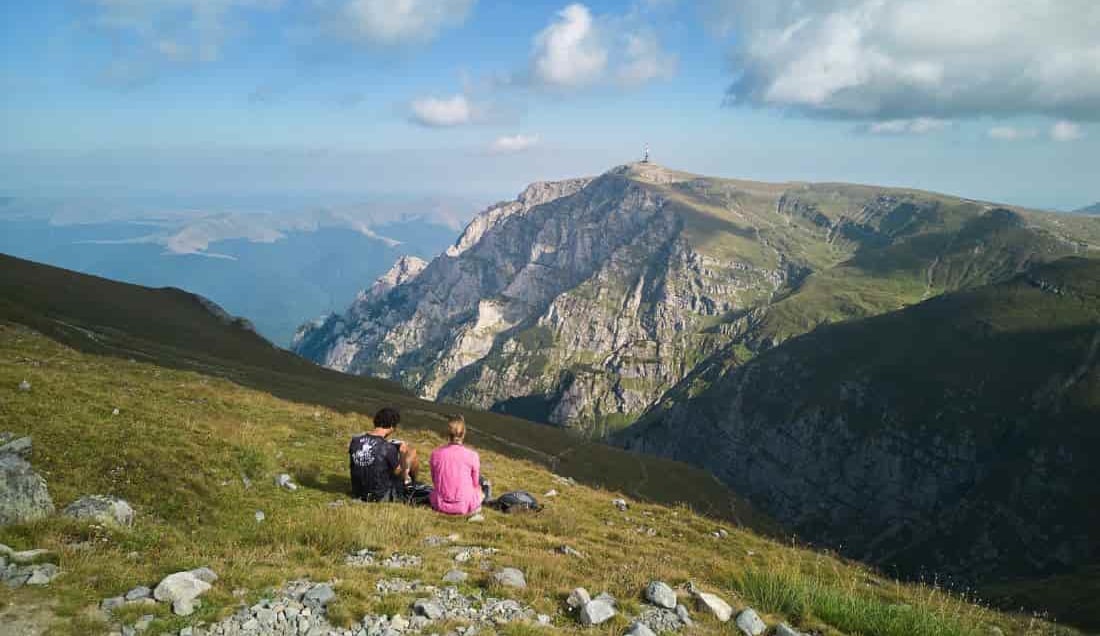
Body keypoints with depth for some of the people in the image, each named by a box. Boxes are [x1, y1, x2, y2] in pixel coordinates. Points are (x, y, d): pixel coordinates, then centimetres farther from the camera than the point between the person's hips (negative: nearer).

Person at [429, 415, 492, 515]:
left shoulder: (435, 454, -8)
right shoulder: (472, 456, -14)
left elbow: (434, 481, 5)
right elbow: (475, 483, 0)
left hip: (440, 505, 2)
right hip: (465, 507, -2)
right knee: (484, 488, 28)